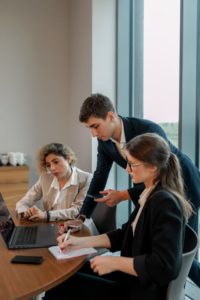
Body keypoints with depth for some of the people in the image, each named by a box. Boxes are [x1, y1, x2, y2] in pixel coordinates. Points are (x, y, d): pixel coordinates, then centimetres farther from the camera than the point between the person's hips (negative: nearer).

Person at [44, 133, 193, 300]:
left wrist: (114, 262, -20)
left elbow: (165, 266, -29)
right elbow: (125, 234, 11)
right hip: (133, 276, 9)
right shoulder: (150, 195, 4)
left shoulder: (165, 202, -25)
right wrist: (81, 242, 4)